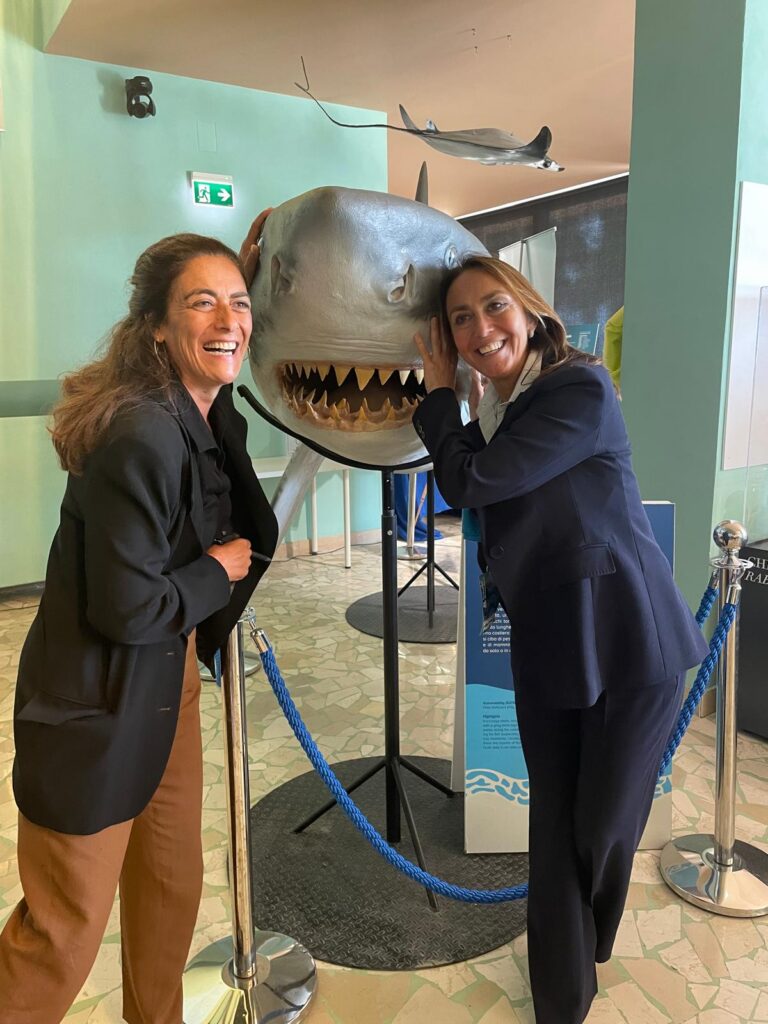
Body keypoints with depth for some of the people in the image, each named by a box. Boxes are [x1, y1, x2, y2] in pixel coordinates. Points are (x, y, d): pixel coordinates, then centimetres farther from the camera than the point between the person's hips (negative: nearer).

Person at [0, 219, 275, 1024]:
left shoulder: (216, 418, 1)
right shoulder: (141, 437, -27)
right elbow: (125, 608, -26)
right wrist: (219, 571, -13)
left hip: (167, 679, 8)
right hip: (95, 703, -8)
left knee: (173, 880, 23)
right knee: (68, 919, 10)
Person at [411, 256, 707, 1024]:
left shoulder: (582, 389, -18)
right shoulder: (490, 412, 7)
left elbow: (471, 483, -21)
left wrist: (439, 391, -8)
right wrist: (442, 398, 5)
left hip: (629, 640, -5)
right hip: (547, 645, 6)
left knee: (605, 827, 9)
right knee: (556, 829, 11)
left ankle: (587, 952, 42)